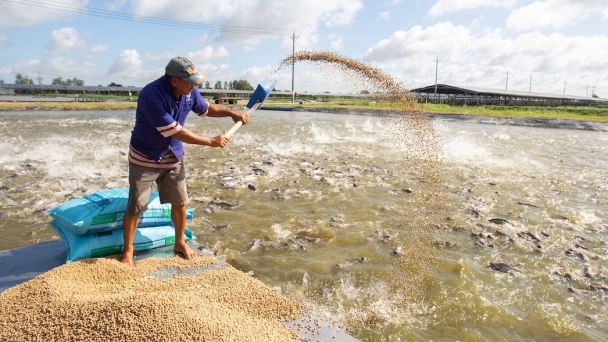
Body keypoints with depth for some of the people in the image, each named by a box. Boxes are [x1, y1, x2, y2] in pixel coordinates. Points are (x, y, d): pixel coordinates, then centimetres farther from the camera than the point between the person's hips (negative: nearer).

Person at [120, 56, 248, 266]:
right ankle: (127, 251, 20)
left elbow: (205, 109, 13)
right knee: (136, 207, 1)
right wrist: (211, 142, -26)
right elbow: (176, 132, -31)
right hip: (145, 158, -6)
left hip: (173, 156, 6)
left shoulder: (189, 92, -9)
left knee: (180, 202, 11)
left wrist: (231, 113, -1)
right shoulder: (151, 95, -31)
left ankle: (180, 242, 31)